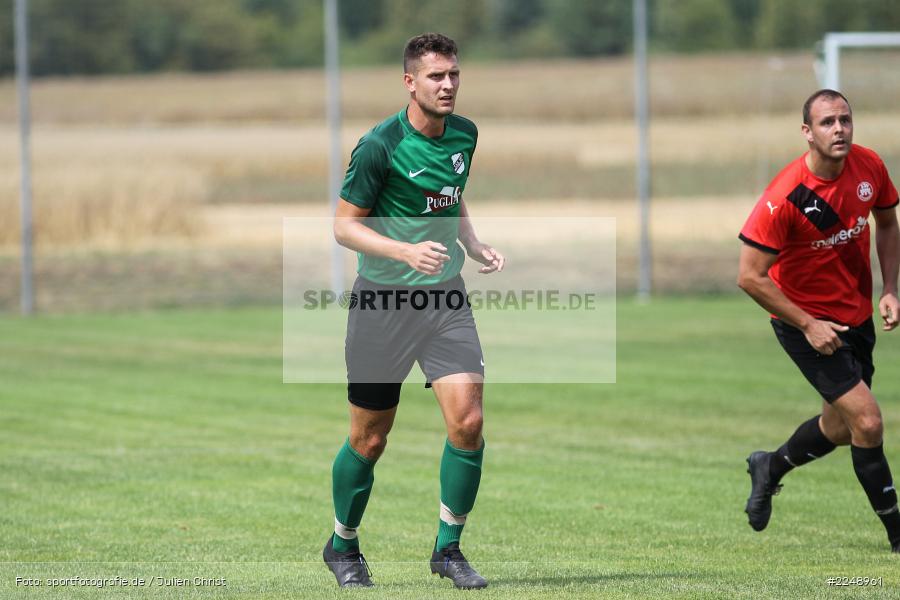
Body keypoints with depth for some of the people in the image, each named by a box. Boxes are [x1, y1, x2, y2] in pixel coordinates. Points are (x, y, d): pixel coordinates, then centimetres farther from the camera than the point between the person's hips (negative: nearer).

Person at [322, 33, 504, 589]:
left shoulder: (465, 135, 6)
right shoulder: (380, 145, -14)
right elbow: (345, 224, -10)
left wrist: (475, 245, 5)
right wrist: (406, 252, -24)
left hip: (446, 298, 4)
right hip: (383, 301, -4)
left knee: (468, 420, -12)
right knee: (369, 440, 4)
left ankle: (448, 548, 4)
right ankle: (343, 546, 28)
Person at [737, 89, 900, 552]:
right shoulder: (784, 197, -26)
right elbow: (750, 277, -21)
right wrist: (808, 325, -20)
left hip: (856, 314, 7)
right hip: (805, 319, -7)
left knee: (841, 426, 18)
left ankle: (770, 468, 47)